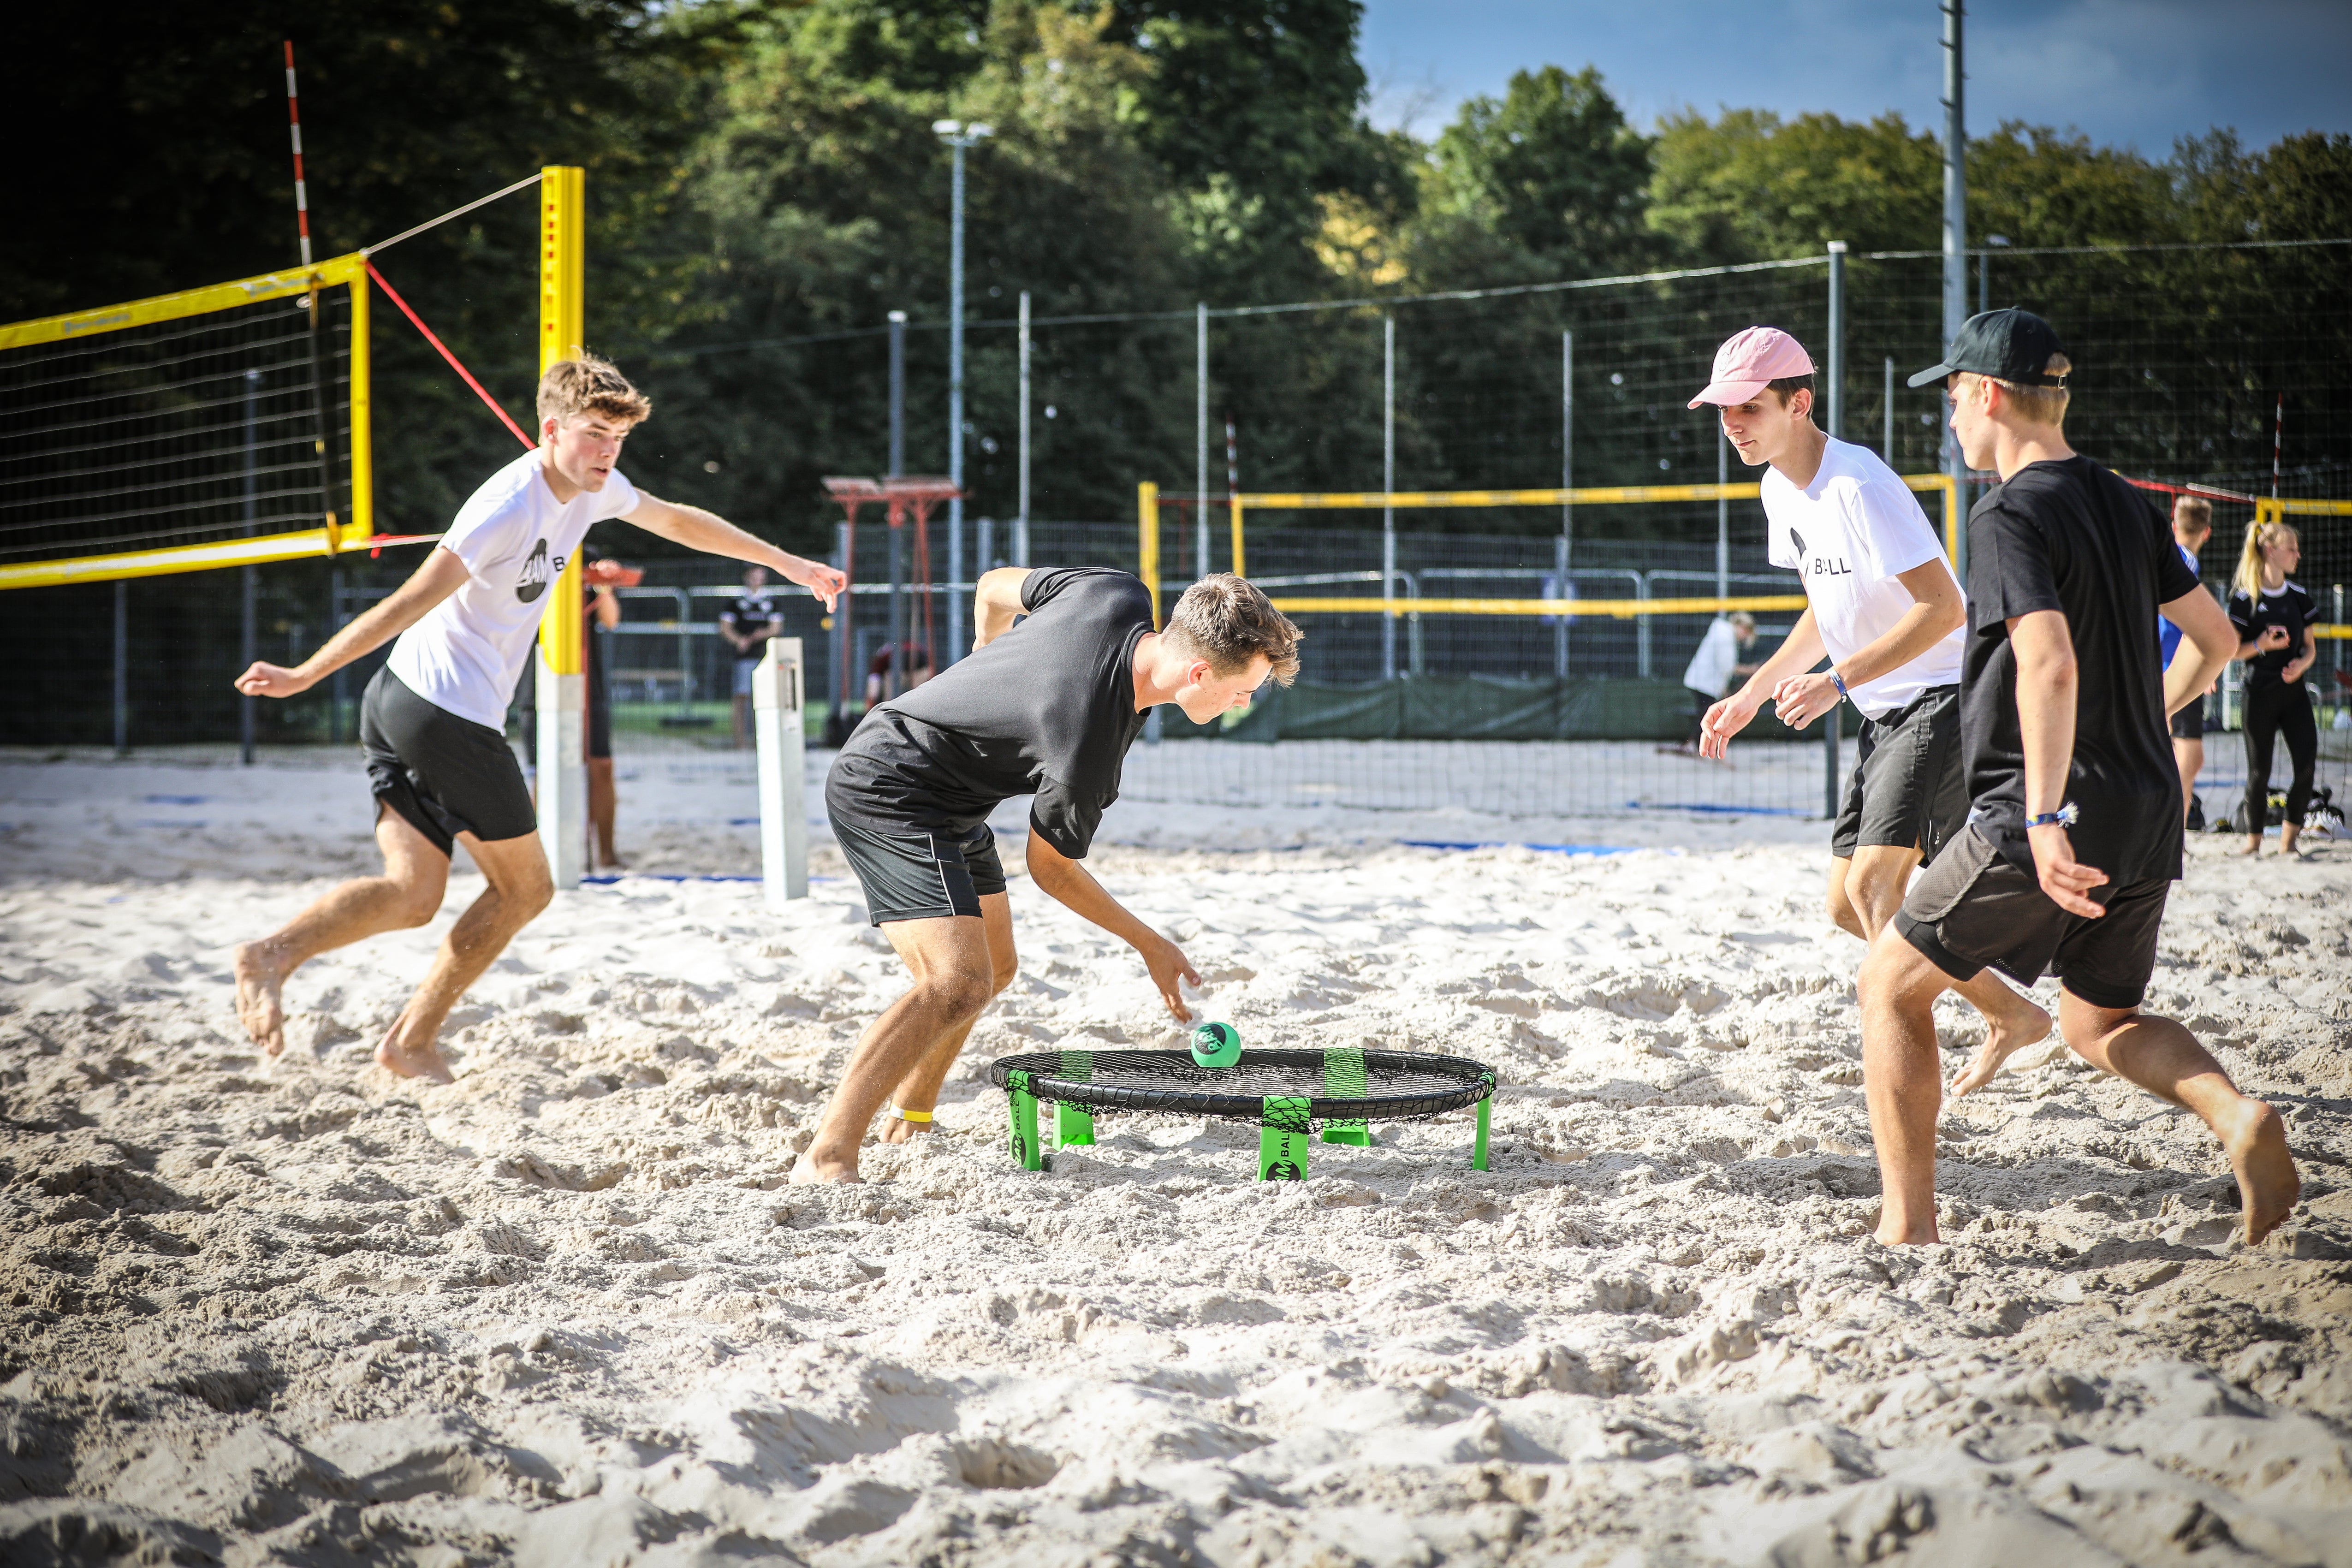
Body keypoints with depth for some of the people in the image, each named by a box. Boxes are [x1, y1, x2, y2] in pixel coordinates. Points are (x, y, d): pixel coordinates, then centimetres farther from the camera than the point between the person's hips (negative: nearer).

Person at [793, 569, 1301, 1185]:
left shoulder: (1119, 595, -13)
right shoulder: (1089, 752, -32)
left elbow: (995, 587, 7)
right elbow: (1049, 866, -13)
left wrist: (986, 665, 29)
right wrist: (1151, 945, -2)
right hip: (886, 792, -10)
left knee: (994, 969, 21)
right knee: (959, 985, -25)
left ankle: (909, 1128, 35)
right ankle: (826, 1161, -28)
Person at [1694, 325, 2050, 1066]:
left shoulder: (1859, 486, -21)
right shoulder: (1780, 490, 8)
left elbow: (1943, 607, -24)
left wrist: (1836, 682, -28)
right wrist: (1753, 693, 11)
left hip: (1946, 697, -10)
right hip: (1886, 713, 10)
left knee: (1874, 881, -22)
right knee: (1849, 905, 8)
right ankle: (2009, 1014, 21)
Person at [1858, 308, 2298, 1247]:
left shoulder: (2011, 517, -13)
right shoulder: (2123, 504, 13)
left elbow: (2049, 663, -27)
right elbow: (2214, 639, 21)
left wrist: (2046, 821, -31)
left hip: (2051, 824, -8)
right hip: (2148, 817, 8)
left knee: (1892, 986, 7)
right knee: (2100, 1024, 22)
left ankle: (1907, 1227, 2)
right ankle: (2238, 1117, -6)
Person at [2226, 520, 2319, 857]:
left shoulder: (2299, 596, 10)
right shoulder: (2245, 598, -5)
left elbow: (2310, 647, 15)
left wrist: (2301, 664, -7)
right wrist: (2261, 645, -21)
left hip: (2294, 690, 4)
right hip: (2260, 693, -4)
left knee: (2307, 762, -8)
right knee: (2259, 771, -1)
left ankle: (2289, 836, 3)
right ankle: (2253, 839, 12)